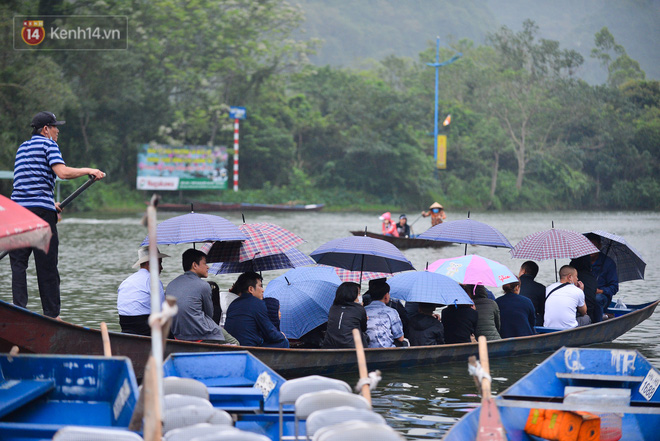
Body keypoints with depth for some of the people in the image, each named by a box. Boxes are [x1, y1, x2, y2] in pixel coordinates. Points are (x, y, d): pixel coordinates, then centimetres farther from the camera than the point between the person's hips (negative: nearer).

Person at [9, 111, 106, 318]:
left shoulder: (22, 148, 23)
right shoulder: (48, 144, 1)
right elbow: (62, 172, -15)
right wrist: (88, 170, -2)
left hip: (18, 208, 6)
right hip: (41, 210, -6)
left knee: (18, 263, 5)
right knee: (47, 267, 1)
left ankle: (19, 309, -5)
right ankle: (51, 314, 6)